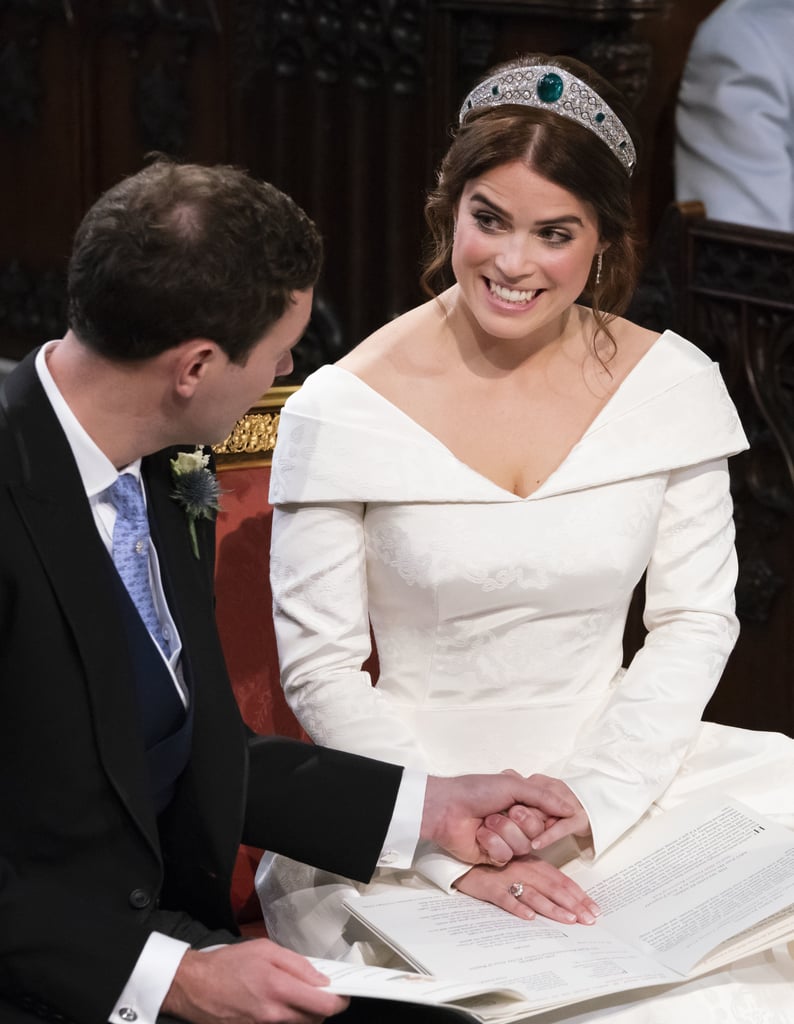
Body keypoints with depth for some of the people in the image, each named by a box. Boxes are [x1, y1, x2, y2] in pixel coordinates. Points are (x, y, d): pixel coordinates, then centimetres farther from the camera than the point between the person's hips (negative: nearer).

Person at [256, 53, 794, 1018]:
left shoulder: (670, 385, -1)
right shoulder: (341, 412, -9)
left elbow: (694, 621, 2)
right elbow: (319, 668, -6)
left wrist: (585, 805, -11)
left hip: (620, 767, 3)